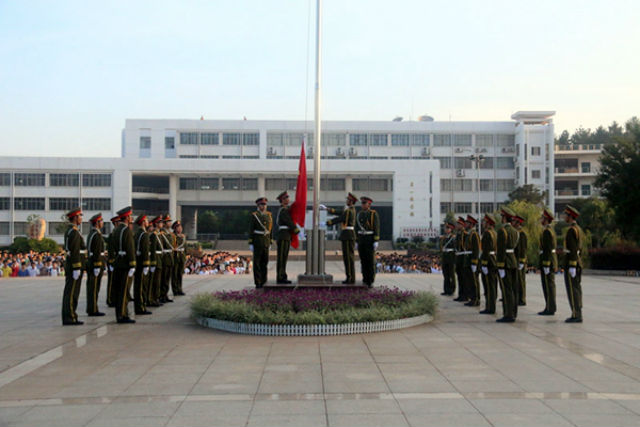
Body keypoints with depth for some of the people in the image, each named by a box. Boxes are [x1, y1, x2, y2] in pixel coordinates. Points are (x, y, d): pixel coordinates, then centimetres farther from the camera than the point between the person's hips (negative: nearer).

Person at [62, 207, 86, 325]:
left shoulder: (69, 231, 17)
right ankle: (70, 317, -7)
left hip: (69, 265, 10)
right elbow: (74, 251, -21)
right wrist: (76, 268, -22)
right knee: (72, 292, -8)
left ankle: (67, 317, 15)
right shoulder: (74, 232, -15)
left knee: (68, 292, 11)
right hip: (75, 264, -10)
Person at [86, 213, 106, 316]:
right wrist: (97, 266, -22)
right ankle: (93, 310, -4)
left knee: (91, 287, 12)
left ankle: (91, 309, 17)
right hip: (96, 263, -10)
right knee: (94, 288, -6)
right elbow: (97, 252, -20)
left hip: (90, 262, 10)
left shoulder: (91, 234, 17)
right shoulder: (97, 235, -15)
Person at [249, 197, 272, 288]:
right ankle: (258, 283, 2)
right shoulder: (253, 216, -7)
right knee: (257, 262, -3)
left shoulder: (268, 215, 9)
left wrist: (270, 243, 13)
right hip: (257, 241, -5)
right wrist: (250, 244, -12)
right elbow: (250, 230, -7)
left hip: (266, 241, 5)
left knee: (265, 261, 7)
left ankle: (263, 282, 17)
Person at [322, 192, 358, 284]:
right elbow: (338, 212, 24)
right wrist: (326, 209, 25)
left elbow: (338, 219, -15)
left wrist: (326, 223, -8)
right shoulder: (349, 210, 17)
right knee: (348, 257, 10)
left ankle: (350, 278, -6)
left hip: (348, 236, -10)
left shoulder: (349, 211, -15)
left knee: (349, 257, -8)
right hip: (348, 236, 10)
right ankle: (351, 278, 13)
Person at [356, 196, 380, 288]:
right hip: (361, 239, 5)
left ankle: (371, 281, 0)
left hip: (370, 239, -5)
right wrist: (356, 242, 10)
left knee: (370, 260, -5)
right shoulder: (359, 214, 10)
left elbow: (377, 228, -10)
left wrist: (376, 241, -17)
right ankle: (365, 279, 13)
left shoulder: (374, 214, -6)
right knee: (363, 260, 5)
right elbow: (357, 228, 13)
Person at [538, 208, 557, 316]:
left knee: (549, 285, -6)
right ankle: (550, 308, 17)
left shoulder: (547, 231, -16)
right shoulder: (550, 230, 16)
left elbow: (548, 249, -21)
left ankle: (550, 309, -3)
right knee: (550, 285, 12)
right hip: (551, 261, 10)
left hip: (547, 262, -10)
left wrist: (546, 265, -22)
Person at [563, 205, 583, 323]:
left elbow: (573, 250, -22)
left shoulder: (571, 230, -17)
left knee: (572, 290, -7)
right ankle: (578, 314, 13)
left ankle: (576, 315, -6)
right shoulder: (578, 228, 15)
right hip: (578, 262, 10)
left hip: (571, 263, -10)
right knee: (576, 289, 10)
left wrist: (572, 266, -23)